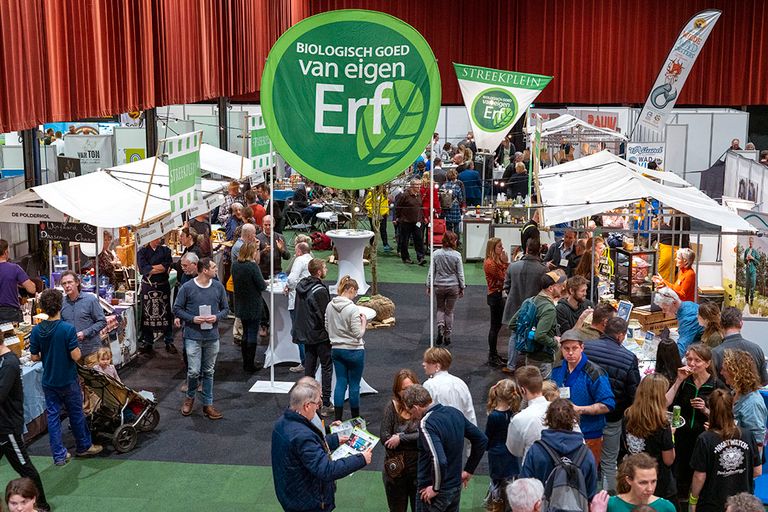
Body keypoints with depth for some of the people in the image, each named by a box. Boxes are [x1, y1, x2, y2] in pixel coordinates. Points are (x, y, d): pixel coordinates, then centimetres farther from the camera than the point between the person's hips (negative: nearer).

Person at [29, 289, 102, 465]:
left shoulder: (36, 330, -8)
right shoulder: (68, 329, -20)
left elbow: (34, 357, -1)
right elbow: (76, 356, -20)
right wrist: (77, 346, 0)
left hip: (48, 382, 3)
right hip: (68, 381, -3)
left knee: (53, 416, 10)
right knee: (76, 414, 13)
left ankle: (59, 455, 14)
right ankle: (84, 446, 29)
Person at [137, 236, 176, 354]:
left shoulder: (165, 250, 7)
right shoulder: (142, 252, 2)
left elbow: (167, 266, -8)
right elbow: (143, 269, -12)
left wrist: (151, 268, -12)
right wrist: (160, 268, -10)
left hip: (163, 286, 1)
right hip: (147, 286, -1)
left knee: (166, 314, 3)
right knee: (147, 314, 3)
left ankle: (169, 343, 10)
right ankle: (147, 343, 13)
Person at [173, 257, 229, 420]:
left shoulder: (218, 287, 2)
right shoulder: (187, 288, -7)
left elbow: (226, 309, 11)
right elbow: (177, 309, -1)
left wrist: (217, 317, -10)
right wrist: (193, 318, -14)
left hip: (212, 336, 3)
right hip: (193, 335, -3)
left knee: (209, 372, 10)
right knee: (194, 371, -6)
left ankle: (208, 404, 19)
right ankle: (190, 397, 21)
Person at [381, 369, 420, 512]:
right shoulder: (391, 407, -6)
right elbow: (384, 437, -11)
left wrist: (401, 439, -16)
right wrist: (413, 439, -14)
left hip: (420, 468, -1)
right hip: (395, 468, 2)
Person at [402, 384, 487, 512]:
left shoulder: (426, 423, -24)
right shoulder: (454, 412, 0)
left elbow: (439, 460, -35)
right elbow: (482, 440, 10)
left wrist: (436, 488, -20)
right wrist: (469, 470, 13)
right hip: (456, 487, 7)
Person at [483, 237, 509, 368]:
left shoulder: (497, 261, 12)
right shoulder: (490, 263, -17)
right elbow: (503, 278, -18)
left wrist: (505, 263, -4)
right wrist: (506, 263, -14)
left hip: (499, 295, 10)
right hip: (495, 296, -10)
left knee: (496, 326, 16)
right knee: (495, 326, -4)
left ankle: (493, 354, 26)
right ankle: (492, 358, 3)